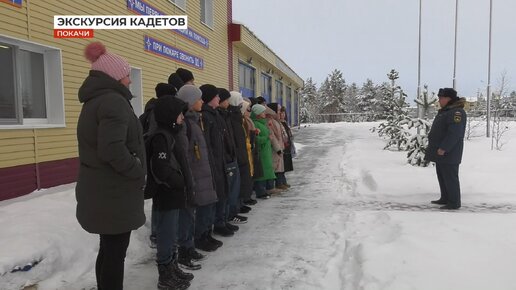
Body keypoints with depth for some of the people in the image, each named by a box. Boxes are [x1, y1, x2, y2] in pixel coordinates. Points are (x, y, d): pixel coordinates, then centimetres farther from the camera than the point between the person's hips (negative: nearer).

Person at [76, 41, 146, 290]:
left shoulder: (94, 101, 15)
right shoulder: (114, 101, -17)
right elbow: (112, 149, -29)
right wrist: (138, 173, -15)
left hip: (100, 191, 10)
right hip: (114, 193, -10)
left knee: (109, 250, 20)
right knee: (115, 253, 1)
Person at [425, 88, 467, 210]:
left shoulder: (457, 112, -17)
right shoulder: (445, 111, 17)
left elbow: (454, 133, -25)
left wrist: (444, 148, -24)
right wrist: (432, 146, 19)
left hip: (449, 154, -10)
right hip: (440, 153, 10)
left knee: (450, 178, -4)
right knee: (442, 176, 17)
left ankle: (454, 203, 4)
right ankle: (445, 198, 27)